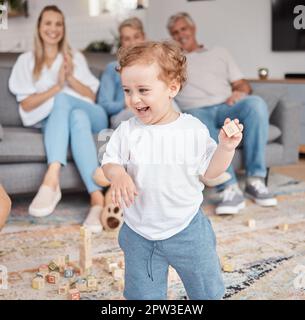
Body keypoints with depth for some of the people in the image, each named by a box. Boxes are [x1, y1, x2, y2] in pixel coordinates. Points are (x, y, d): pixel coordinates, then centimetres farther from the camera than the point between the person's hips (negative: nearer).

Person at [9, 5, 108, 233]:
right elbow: (26, 105, 3)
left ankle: (51, 181, -55)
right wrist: (57, 86, -10)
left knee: (62, 99, -35)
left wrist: (71, 79, -7)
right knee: (76, 119, -38)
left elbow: (91, 97, 12)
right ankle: (98, 199, -57)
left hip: (91, 117, 1)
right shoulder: (26, 61, 16)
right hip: (51, 121, -1)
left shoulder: (76, 57, 21)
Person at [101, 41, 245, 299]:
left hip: (188, 229, 0)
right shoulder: (127, 131, -10)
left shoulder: (194, 129, -10)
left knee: (208, 291, 17)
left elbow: (209, 172, -3)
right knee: (142, 295, 16)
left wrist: (226, 148, -18)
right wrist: (117, 175, -23)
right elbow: (109, 162, -2)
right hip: (139, 234, 1)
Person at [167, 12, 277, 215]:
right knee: (197, 120, -41)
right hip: (196, 111, -2)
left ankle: (255, 181, -31)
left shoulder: (219, 53, 29)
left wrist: (240, 92, -3)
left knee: (255, 103, -33)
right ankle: (230, 189, -47)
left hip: (226, 108, 2)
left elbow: (242, 84, 20)